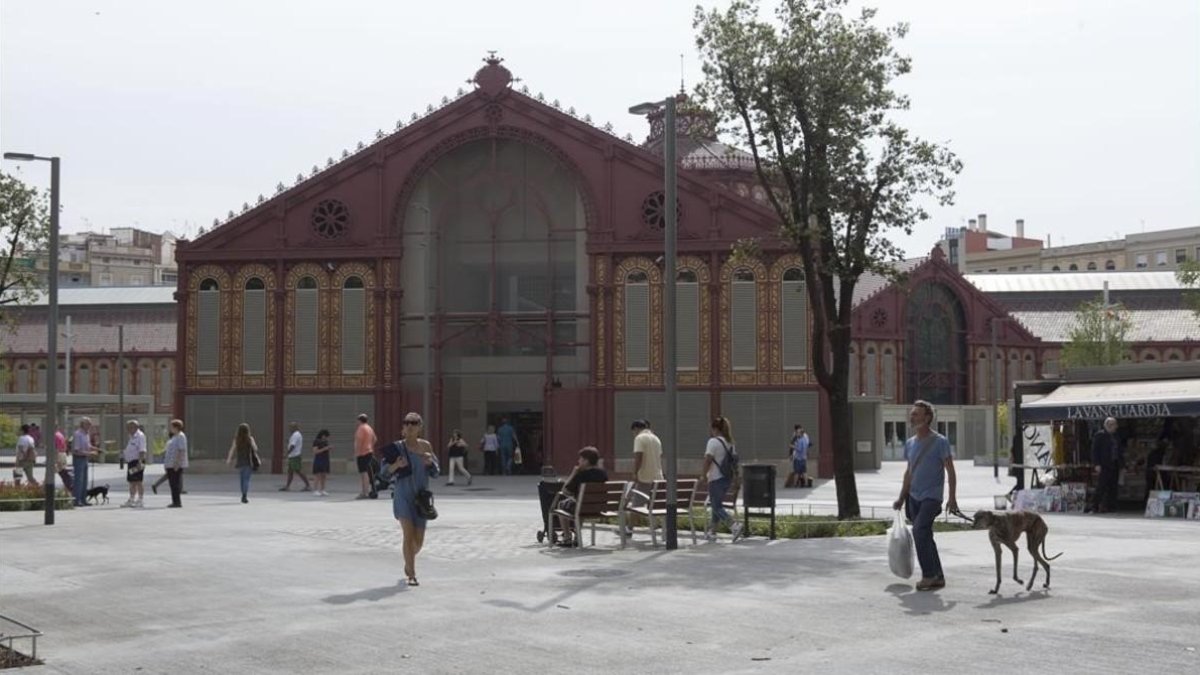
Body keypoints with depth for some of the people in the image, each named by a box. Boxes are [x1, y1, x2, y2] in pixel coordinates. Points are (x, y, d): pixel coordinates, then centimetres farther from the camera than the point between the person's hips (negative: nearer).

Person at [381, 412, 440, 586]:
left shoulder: (426, 446, 4)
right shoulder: (398, 447, -4)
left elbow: (435, 473, 8)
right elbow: (386, 473, -4)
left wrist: (430, 462, -12)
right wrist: (396, 465, -24)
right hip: (403, 496, -3)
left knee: (419, 540, 9)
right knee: (409, 535, -16)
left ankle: (408, 563, 39)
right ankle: (411, 575, -9)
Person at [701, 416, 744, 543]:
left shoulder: (713, 441, -12)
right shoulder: (729, 442, 11)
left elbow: (708, 461, -17)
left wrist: (703, 476, -8)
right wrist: (734, 477, 16)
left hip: (716, 479, -8)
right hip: (727, 478, 8)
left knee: (717, 507, -3)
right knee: (717, 505, 16)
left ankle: (735, 526, -20)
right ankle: (711, 532, 20)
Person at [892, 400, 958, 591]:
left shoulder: (940, 442, -8)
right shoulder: (910, 443, 11)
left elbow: (950, 472, -7)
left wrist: (952, 498, -14)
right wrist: (902, 498, 19)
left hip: (931, 497, -7)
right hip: (914, 497, 7)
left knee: (919, 531, -21)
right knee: (925, 536, 10)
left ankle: (929, 575, -13)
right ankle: (937, 577, 18)